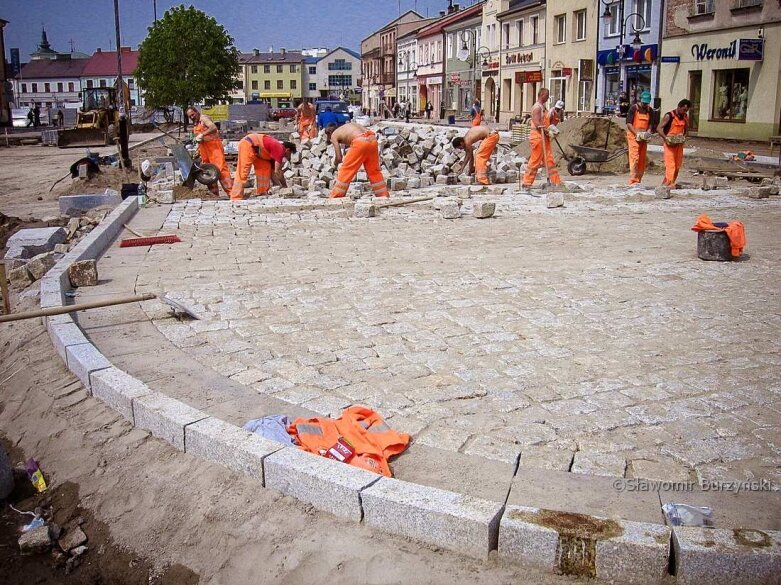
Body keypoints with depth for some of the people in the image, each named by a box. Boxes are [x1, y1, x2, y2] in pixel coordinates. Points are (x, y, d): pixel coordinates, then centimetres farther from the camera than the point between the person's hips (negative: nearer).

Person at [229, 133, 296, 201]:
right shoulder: (280, 150, -12)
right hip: (247, 144, -10)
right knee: (242, 172, -14)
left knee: (265, 167, 12)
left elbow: (275, 170, 21)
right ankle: (236, 199, -17)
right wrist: (285, 187, -4)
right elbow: (277, 171, -16)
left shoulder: (277, 147, 14)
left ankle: (262, 194, 15)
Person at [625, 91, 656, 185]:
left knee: (642, 160, 5)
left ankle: (638, 180, 11)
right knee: (635, 158, -13)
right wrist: (636, 133, -20)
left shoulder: (650, 111, 12)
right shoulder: (634, 108, -4)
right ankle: (633, 181, -14)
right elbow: (628, 123, -8)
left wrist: (649, 132, -6)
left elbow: (651, 124, 15)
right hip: (634, 136, -5)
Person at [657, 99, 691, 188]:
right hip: (669, 143, -6)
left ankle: (672, 183, 17)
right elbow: (659, 128, -13)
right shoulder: (669, 116, -11)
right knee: (670, 164, -13)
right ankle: (668, 183, -17)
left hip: (679, 144, 6)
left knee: (678, 165, 7)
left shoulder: (685, 117, 7)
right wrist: (666, 138, -23)